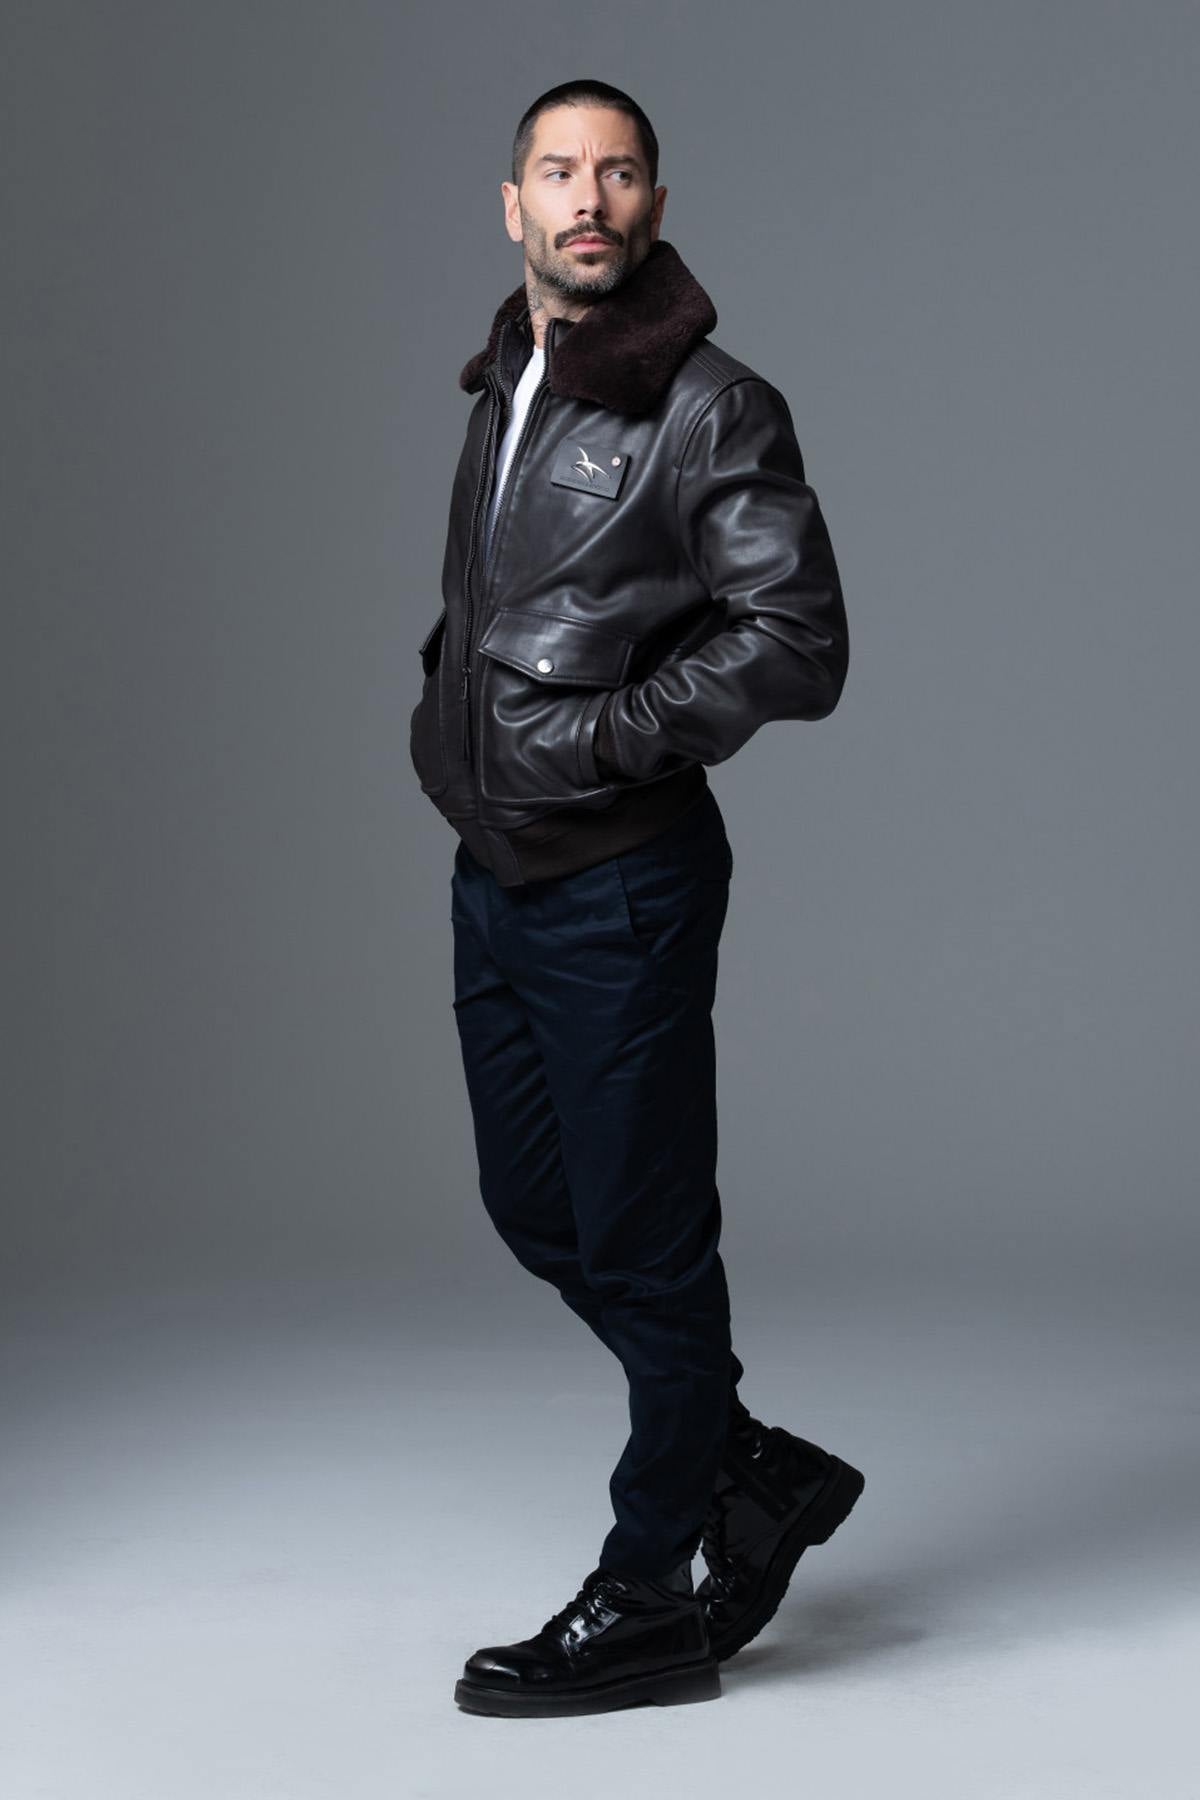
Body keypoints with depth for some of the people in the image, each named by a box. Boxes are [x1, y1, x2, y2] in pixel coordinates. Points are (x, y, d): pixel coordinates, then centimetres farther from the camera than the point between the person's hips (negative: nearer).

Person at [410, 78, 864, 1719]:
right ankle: (758, 1473, 33)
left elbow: (796, 646, -18)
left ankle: (649, 1605, 16)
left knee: (642, 1244, 2)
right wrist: (448, 706, 8)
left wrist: (598, 737, -18)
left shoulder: (713, 410, -11)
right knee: (540, 1214, 16)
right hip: (493, 875, 9)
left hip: (619, 886, -8)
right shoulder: (502, 386, 13)